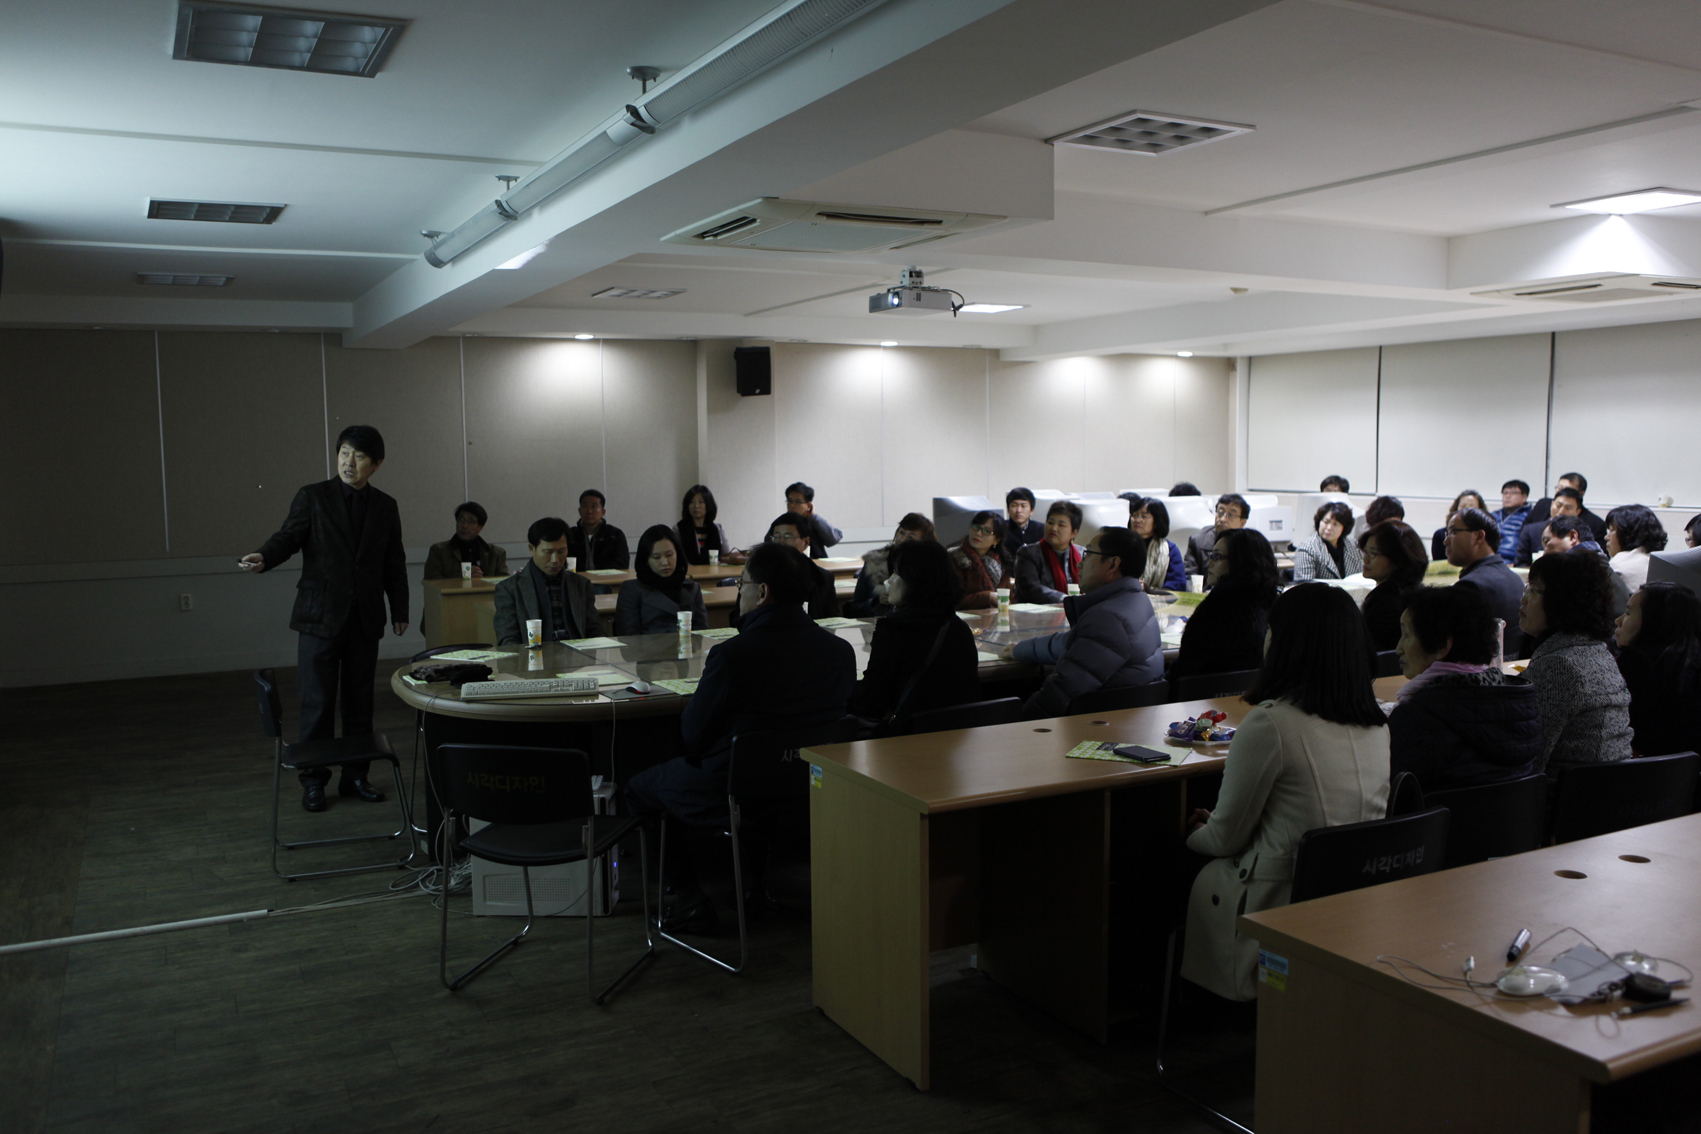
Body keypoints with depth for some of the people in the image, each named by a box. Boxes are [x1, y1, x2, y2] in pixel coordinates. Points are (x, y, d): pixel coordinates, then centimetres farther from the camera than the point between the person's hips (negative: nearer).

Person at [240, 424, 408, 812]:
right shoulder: (312, 497, 0)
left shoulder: (386, 507, 9)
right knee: (317, 704, 1)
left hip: (365, 620, 3)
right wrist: (263, 558, -31)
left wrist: (400, 610, 13)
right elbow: (288, 536, -10)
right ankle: (314, 781, 12)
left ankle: (355, 777, 19)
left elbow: (394, 563, 13)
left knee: (360, 703, 9)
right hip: (320, 617, -3)